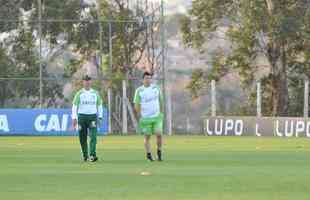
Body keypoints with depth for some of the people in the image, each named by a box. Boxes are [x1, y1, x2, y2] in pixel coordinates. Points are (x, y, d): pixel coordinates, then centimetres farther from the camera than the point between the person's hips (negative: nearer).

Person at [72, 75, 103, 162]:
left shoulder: (95, 93, 9)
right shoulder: (79, 93, 3)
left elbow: (99, 105, 16)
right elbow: (74, 105, 0)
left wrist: (100, 117, 9)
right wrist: (74, 118, -9)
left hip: (93, 116, 0)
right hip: (82, 116, 0)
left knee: (93, 136, -16)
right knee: (83, 138, 3)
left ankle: (92, 155, -23)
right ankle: (85, 155, 20)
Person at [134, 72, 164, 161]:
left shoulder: (156, 88, 5)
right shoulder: (139, 90, -3)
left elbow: (160, 101, 14)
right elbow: (136, 105, 0)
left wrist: (160, 113, 12)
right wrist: (140, 116, -6)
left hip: (157, 117, 1)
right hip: (145, 118, -1)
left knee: (159, 134, -13)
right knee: (147, 136, 1)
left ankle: (159, 151, 7)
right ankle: (148, 155, 14)